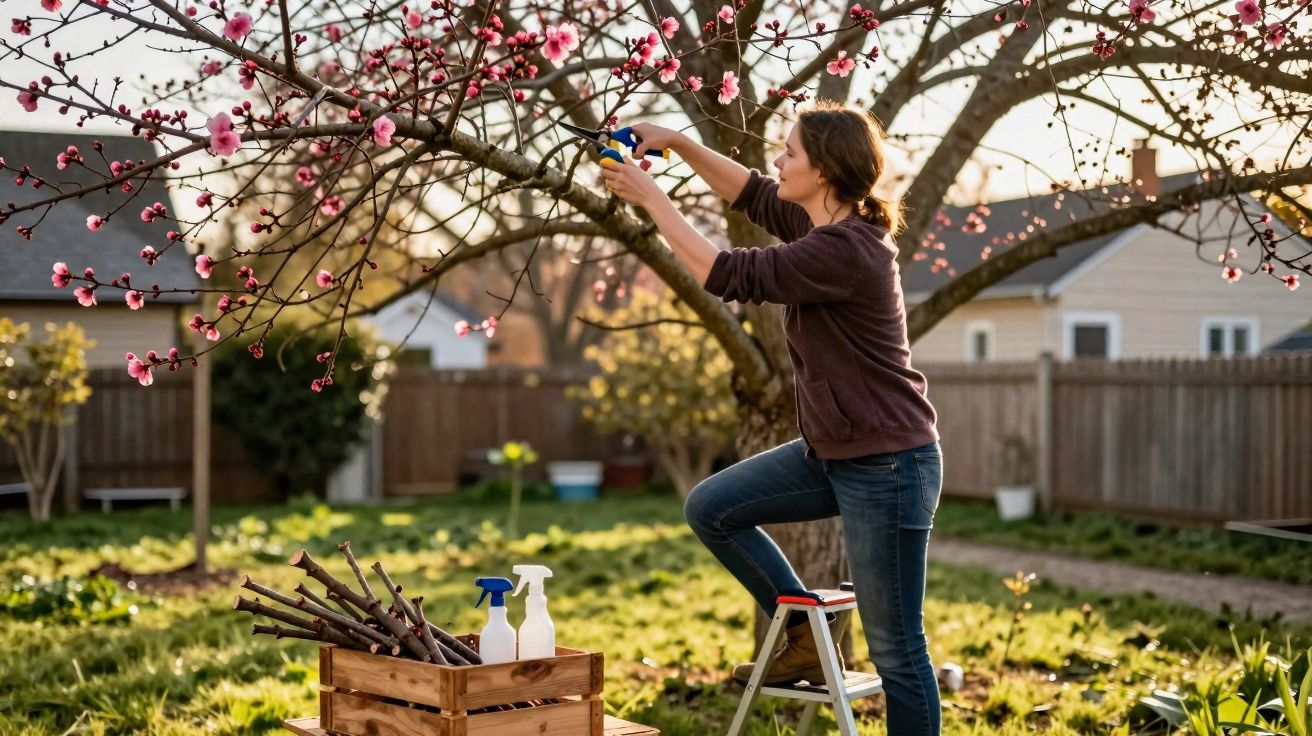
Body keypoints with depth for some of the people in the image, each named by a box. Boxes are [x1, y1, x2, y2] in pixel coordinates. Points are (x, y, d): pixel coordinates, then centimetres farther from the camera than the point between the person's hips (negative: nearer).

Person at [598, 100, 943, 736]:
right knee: (710, 508, 11)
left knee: (895, 648, -1)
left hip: (888, 466, -10)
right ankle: (806, 634, 19)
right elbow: (752, 194, 20)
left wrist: (649, 196, -14)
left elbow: (726, 275, -22)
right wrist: (676, 142, 8)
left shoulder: (844, 249, -24)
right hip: (830, 453, 10)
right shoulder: (824, 223, 5)